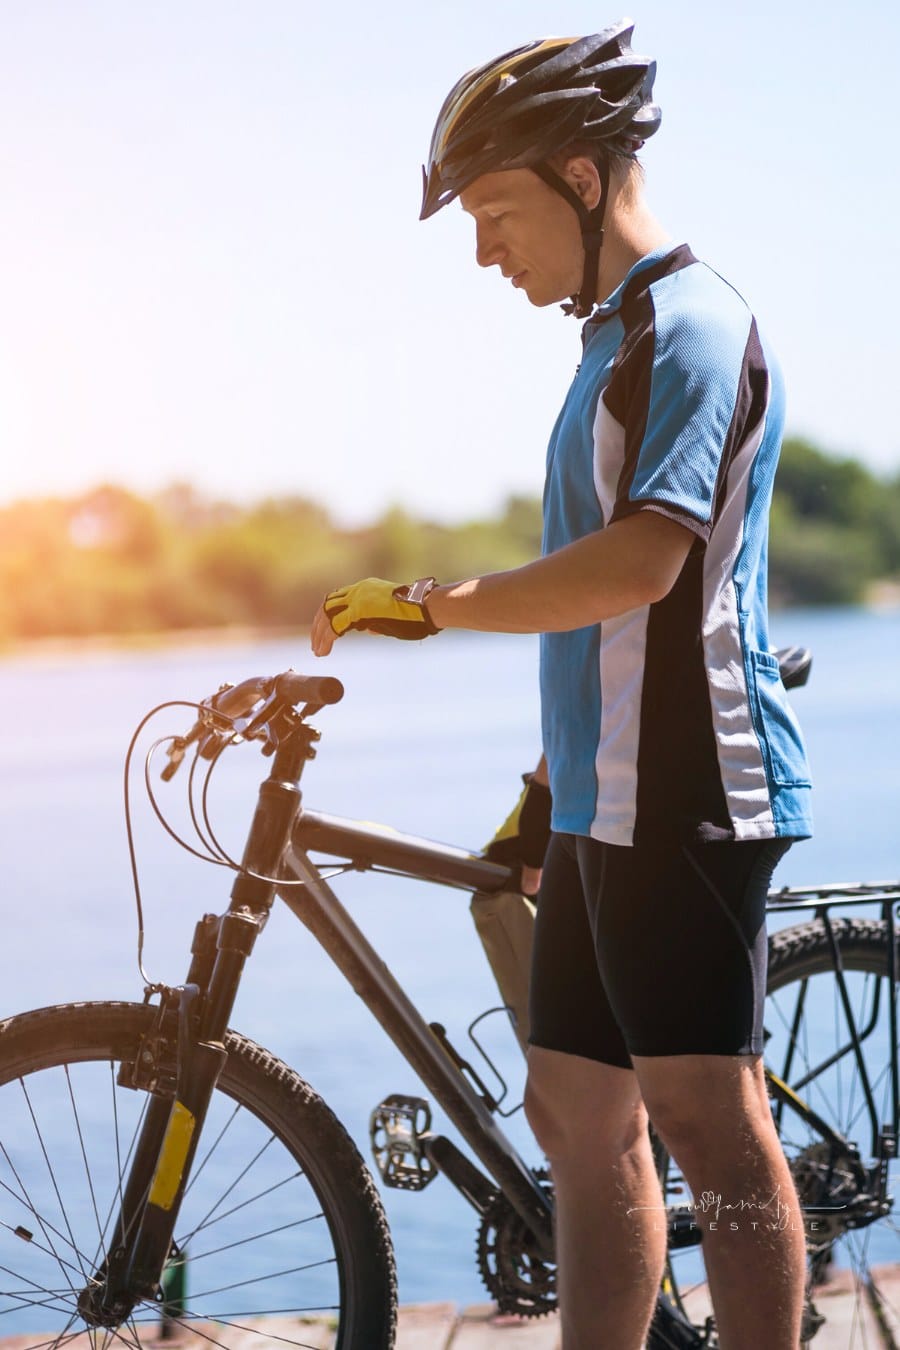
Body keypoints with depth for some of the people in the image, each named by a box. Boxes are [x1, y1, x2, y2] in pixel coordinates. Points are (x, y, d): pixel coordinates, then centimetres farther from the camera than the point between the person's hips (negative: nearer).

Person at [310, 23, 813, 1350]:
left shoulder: (693, 324, -10)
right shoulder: (619, 341, 21)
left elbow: (641, 560, -24)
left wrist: (431, 604, -19)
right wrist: (557, 775, 24)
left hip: (683, 792, -10)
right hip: (607, 796, 10)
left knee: (709, 1119, -8)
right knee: (582, 1121, 10)